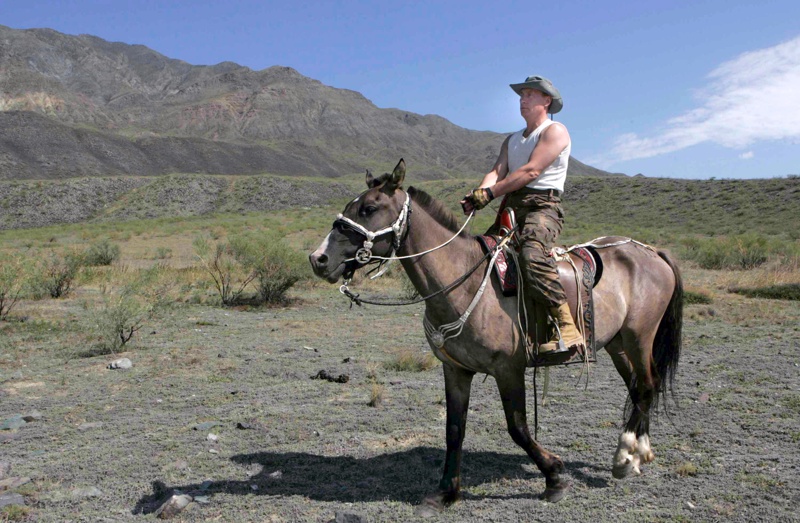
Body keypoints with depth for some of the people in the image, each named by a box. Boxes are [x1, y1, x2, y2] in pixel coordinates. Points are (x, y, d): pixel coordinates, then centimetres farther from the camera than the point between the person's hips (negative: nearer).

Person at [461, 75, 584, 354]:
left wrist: (490, 193, -19)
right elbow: (497, 171, 9)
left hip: (542, 206, -8)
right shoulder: (512, 140, 27)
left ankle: (568, 328, -35)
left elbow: (532, 171, -12)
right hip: (512, 208, 8)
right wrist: (479, 194, -13)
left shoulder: (555, 131, 3)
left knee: (532, 254, -35)